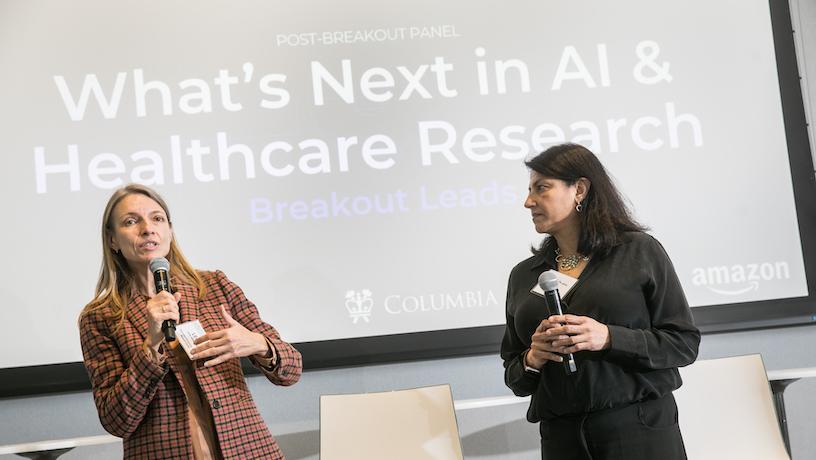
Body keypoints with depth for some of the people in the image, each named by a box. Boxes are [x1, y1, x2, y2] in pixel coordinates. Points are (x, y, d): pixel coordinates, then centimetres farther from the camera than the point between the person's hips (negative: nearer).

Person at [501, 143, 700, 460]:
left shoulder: (640, 251, 0)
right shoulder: (522, 275, 10)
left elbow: (684, 342, -4)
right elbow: (513, 375, 15)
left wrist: (609, 338, -16)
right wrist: (531, 360, -7)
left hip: (640, 429, -3)